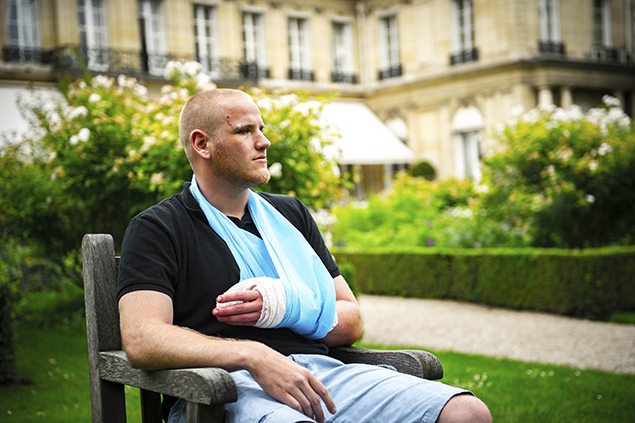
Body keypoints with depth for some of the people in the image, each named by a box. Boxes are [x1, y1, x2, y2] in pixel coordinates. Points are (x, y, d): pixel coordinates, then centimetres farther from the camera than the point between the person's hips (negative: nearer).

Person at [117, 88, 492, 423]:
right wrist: (254, 356, -23)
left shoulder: (291, 214, 23)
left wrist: (285, 307, -2)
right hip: (228, 384, -5)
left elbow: (351, 323, 20)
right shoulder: (157, 228, 7)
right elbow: (142, 340, -10)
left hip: (322, 369, 6)